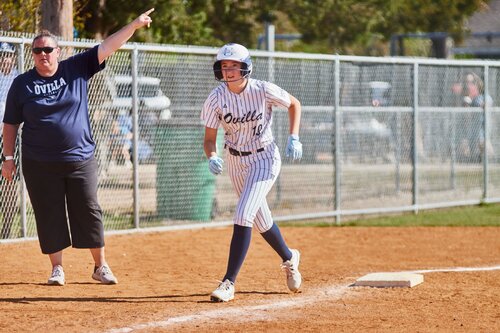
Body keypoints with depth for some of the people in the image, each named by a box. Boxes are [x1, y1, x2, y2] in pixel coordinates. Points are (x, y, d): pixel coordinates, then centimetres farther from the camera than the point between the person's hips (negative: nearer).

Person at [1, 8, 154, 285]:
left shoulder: (76, 69, 2)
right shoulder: (22, 84, 1)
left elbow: (107, 47, -3)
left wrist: (134, 25, -11)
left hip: (80, 160, 1)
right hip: (40, 165, -1)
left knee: (89, 213, 4)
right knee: (49, 217, 3)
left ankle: (100, 267, 13)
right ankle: (57, 268, 14)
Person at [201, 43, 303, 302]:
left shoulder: (263, 91, -20)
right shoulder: (216, 98, -15)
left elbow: (294, 104, -2)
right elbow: (209, 139, -10)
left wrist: (294, 138, -13)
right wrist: (212, 157, -31)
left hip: (264, 159, -4)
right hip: (235, 161, 4)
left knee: (243, 215, -20)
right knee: (261, 221, 18)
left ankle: (229, 283, -19)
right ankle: (289, 259, 47)